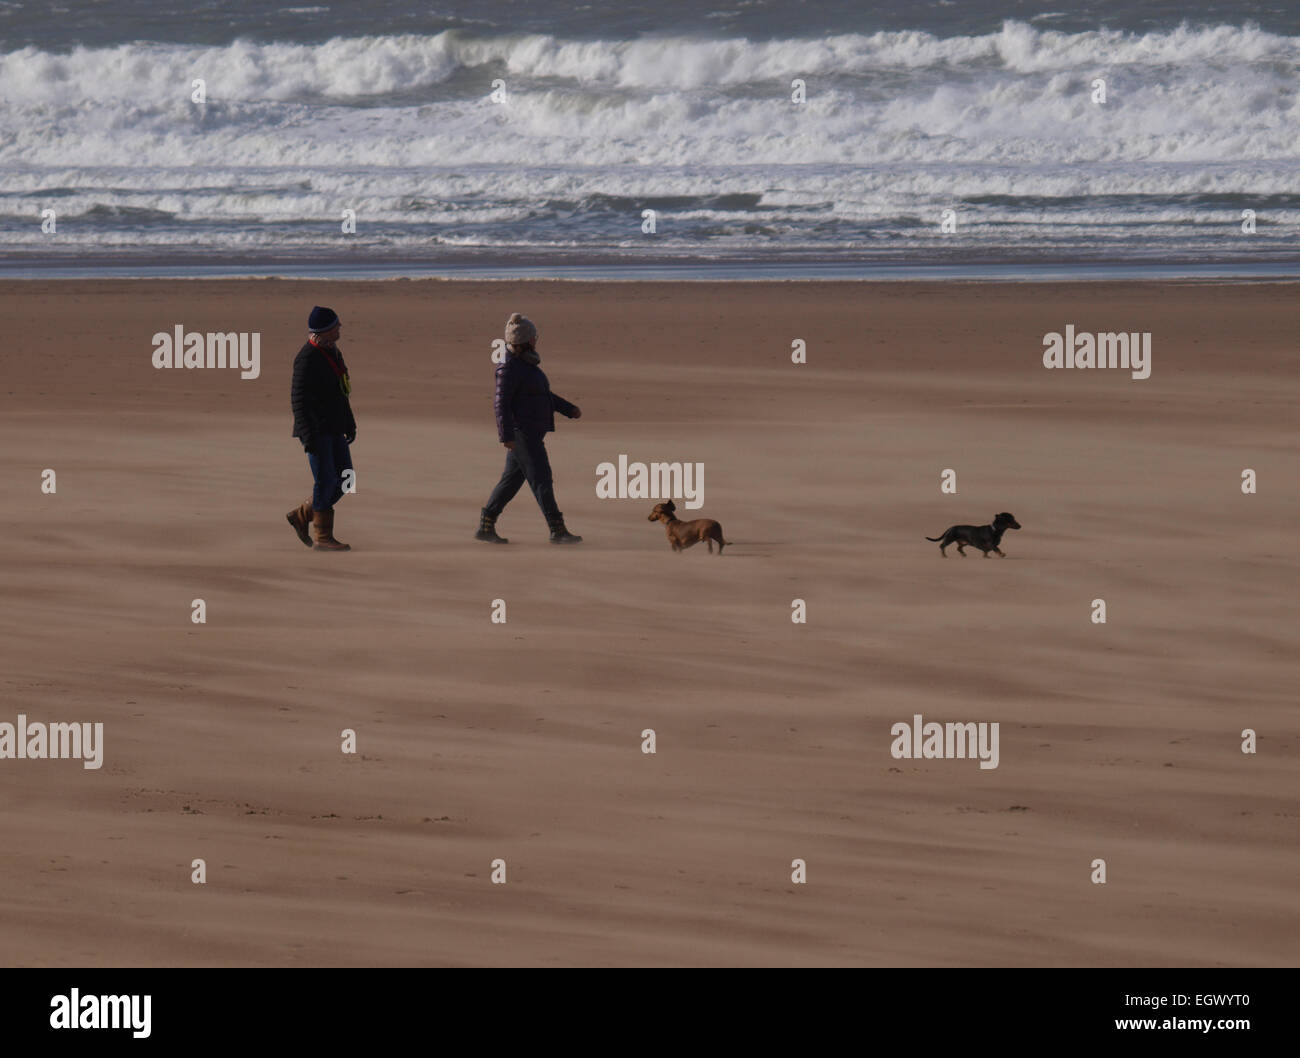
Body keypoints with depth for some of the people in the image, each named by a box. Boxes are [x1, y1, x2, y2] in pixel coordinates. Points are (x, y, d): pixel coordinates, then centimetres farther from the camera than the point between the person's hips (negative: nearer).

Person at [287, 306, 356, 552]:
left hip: (334, 429, 9)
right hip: (316, 429, -9)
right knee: (326, 481, -7)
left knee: (345, 479, 8)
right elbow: (299, 399, -19)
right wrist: (308, 436, -23)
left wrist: (350, 424, 24)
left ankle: (301, 515, 19)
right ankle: (323, 538, 0)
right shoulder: (307, 358, -16)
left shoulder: (333, 352, 14)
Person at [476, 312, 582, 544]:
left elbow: (542, 394, 26)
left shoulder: (526, 364, 15)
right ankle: (557, 531, -9)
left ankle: (485, 527, 14)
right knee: (541, 478, -9)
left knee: (511, 480, 11)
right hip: (521, 432, -10)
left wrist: (569, 409, 22)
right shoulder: (509, 368, -16)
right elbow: (501, 403, -21)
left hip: (531, 433, 10)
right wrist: (506, 436, -26)